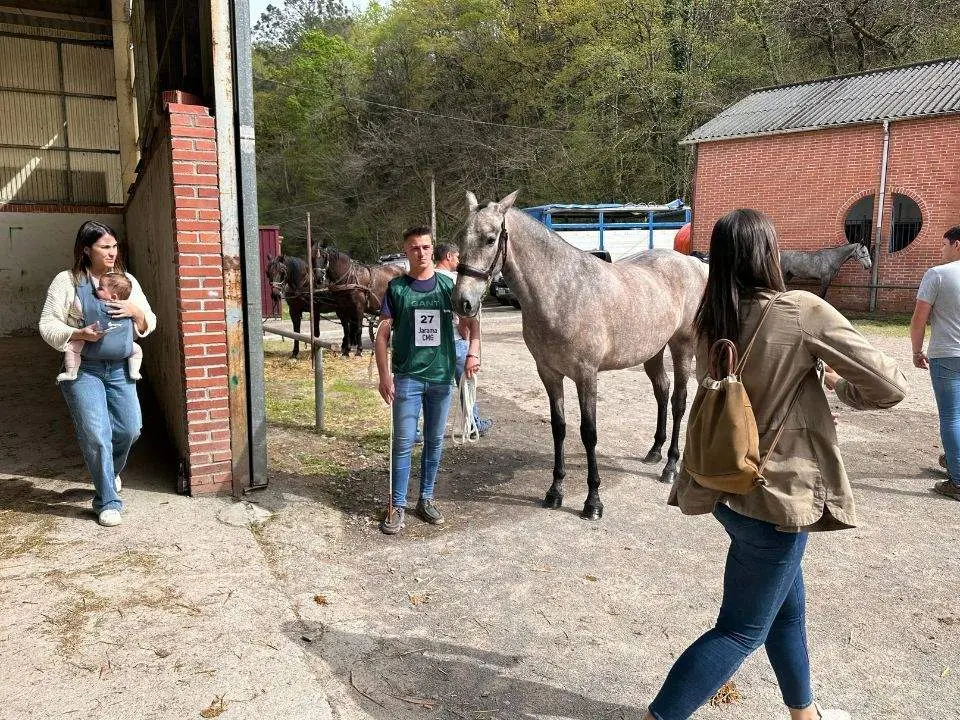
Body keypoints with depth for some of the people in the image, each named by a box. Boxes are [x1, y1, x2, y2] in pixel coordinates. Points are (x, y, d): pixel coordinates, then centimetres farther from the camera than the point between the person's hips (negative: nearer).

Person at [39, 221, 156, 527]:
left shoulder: (127, 281, 7)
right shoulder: (67, 281, -3)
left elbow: (149, 325, 8)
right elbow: (48, 325, -4)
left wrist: (135, 311, -14)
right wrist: (79, 334, -21)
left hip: (120, 368, 4)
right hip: (83, 370, -4)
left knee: (129, 429, 5)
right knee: (96, 434, -6)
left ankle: (108, 473, 38)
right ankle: (108, 501, 8)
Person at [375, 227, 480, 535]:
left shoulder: (448, 286, 3)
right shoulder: (396, 288, -1)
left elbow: (472, 322, 6)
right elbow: (383, 334, -2)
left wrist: (473, 353, -11)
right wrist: (384, 374, -11)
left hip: (441, 376, 2)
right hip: (407, 377, -2)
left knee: (434, 442, 12)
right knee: (403, 443, -1)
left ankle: (426, 499, 26)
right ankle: (397, 506, 11)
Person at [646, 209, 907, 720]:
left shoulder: (709, 322, -1)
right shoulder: (803, 312, -19)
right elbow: (890, 387, -14)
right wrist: (841, 385, 4)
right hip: (777, 494, -7)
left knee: (787, 607, 26)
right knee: (742, 631, 7)